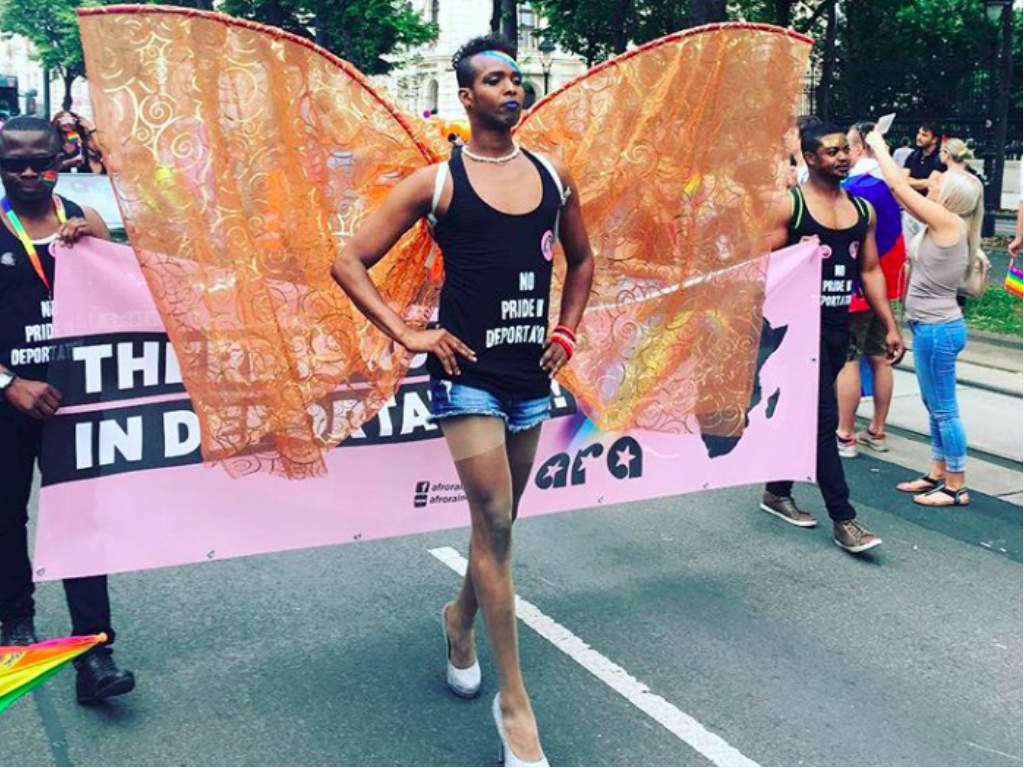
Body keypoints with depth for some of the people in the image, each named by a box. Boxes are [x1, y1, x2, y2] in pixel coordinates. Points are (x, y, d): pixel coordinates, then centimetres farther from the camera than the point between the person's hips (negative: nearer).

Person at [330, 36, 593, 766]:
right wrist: (407, 334, -10)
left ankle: (461, 619, 45)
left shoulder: (553, 174, 7)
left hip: (531, 376, 5)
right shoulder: (436, 181, -6)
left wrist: (567, 330, 12)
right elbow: (351, 262, -4)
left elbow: (582, 258, 24)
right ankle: (514, 700, 1)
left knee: (499, 520, 16)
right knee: (495, 521, -8)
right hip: (469, 374, -5)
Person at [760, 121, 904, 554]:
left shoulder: (862, 210, 11)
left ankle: (778, 492, 31)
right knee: (824, 419, -8)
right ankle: (843, 519, -4)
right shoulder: (789, 206, -7)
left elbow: (870, 271, 13)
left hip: (839, 325, 6)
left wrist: (890, 327, 9)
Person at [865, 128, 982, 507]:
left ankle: (956, 487, 6)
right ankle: (938, 475, 28)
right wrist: (881, 153, 14)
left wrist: (879, 147, -3)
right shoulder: (943, 226, 8)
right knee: (935, 407, 17)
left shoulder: (949, 222, -16)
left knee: (944, 409, -2)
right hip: (933, 327, 10)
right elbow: (906, 193, 16)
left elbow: (899, 186, -15)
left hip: (937, 329, -10)